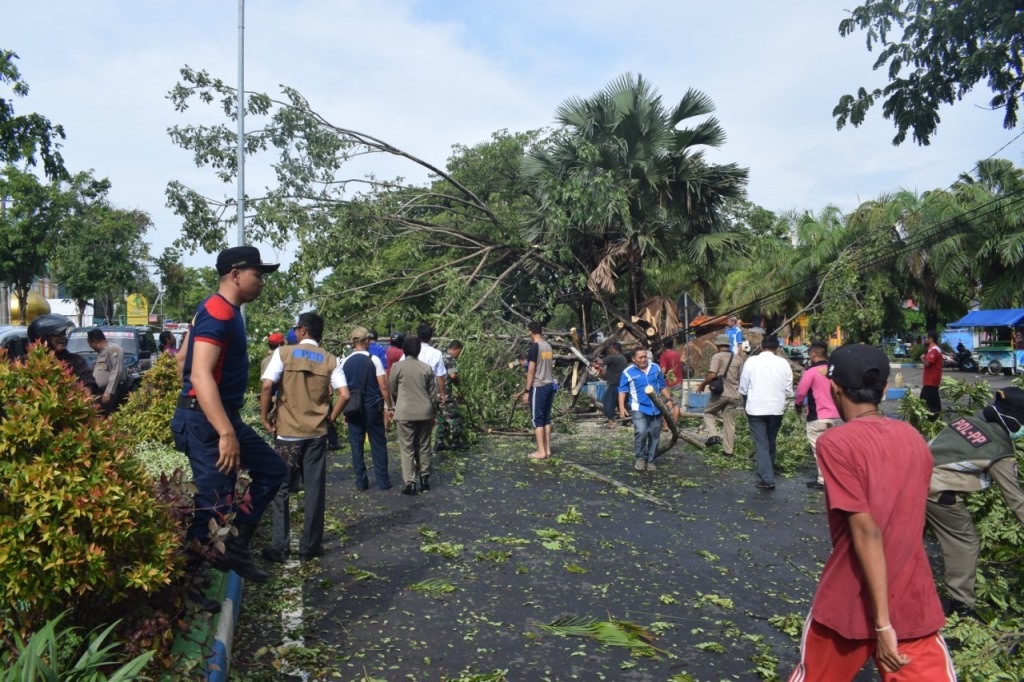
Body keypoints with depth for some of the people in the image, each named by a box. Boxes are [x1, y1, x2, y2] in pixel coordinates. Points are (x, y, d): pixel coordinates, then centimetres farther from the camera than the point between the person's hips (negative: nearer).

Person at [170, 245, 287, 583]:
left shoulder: (220, 310, 14)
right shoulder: (219, 313, -18)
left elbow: (182, 359, 21)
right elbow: (201, 375, -28)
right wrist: (226, 433, -33)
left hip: (222, 416, 11)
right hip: (208, 421, -11)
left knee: (272, 469, 16)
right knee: (214, 504, -5)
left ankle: (236, 545, 19)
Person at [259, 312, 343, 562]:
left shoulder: (284, 353, -3)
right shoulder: (330, 360, 2)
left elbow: (267, 385, -14)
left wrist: (265, 419, -4)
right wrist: (331, 417, 8)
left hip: (287, 431, -1)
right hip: (317, 432, 2)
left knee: (281, 490, 10)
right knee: (315, 489, 9)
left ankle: (279, 547, 12)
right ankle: (310, 546, 15)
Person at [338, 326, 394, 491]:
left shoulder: (345, 362, 1)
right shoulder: (374, 359, -7)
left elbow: (344, 393, 1)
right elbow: (383, 387, -8)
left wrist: (343, 410, 10)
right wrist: (389, 406, 1)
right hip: (372, 407, -2)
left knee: (356, 445, 10)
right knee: (378, 443, 7)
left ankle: (361, 481, 14)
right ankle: (383, 480, 11)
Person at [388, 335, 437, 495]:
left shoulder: (398, 367, -5)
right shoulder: (426, 367, 2)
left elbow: (392, 390, 5)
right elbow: (433, 393, 6)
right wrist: (432, 414, 17)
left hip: (405, 413, -3)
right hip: (425, 412, 3)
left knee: (407, 448, 1)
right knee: (424, 446, 14)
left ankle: (410, 483, -4)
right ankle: (424, 479, 20)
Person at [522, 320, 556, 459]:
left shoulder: (534, 347, -12)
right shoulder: (548, 346, 10)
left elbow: (531, 371, -14)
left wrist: (527, 391, -10)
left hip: (538, 387, -7)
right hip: (550, 385, 7)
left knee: (537, 419, -2)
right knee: (546, 418, 12)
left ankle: (541, 452, -1)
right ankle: (547, 449, 14)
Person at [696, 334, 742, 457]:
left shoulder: (717, 356, -6)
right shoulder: (738, 359, 11)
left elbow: (712, 375, -16)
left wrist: (703, 384, 0)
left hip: (720, 393, -5)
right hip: (734, 395, 5)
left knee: (709, 412, 18)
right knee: (730, 423, 10)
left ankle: (713, 435, -2)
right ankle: (728, 450, 13)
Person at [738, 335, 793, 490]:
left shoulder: (751, 361, -6)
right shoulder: (783, 363, -2)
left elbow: (743, 388, -1)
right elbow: (788, 390, 2)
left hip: (756, 409, -2)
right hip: (777, 409, 2)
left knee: (761, 444, 1)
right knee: (771, 443, 17)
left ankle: (766, 479, -5)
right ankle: (769, 473, 28)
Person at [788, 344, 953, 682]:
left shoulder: (835, 442, -16)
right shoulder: (914, 438, 2)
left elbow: (867, 532, -20)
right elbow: (906, 521, 11)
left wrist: (882, 622, -17)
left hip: (850, 601, -4)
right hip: (914, 603, 4)